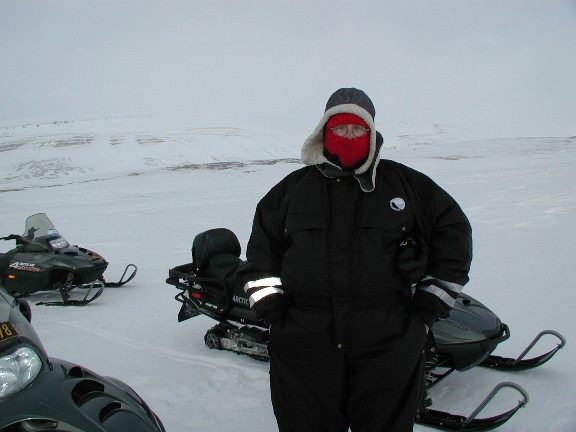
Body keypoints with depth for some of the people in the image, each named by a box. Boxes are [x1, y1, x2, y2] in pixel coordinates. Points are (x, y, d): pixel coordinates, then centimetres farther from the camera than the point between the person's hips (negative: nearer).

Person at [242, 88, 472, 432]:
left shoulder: (405, 182, 6)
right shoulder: (294, 187, 10)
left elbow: (454, 231, 10)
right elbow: (262, 244, 15)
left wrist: (429, 307, 4)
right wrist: (271, 307, 4)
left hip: (389, 344, 0)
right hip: (304, 340, 1)